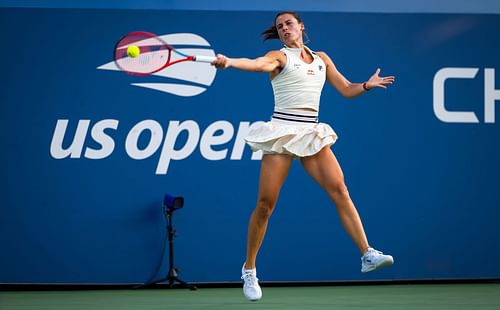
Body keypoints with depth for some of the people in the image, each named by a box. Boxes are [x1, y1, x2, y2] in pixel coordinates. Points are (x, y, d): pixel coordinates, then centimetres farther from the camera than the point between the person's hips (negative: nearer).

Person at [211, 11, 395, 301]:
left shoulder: (321, 58, 16)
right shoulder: (280, 57, 0)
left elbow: (346, 89, 21)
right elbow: (257, 63, -22)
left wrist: (367, 85, 1)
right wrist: (227, 61, -42)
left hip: (311, 134, 4)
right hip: (282, 131, -4)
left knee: (340, 190, -11)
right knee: (265, 204, -4)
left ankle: (367, 254, -13)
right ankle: (249, 269, 9)